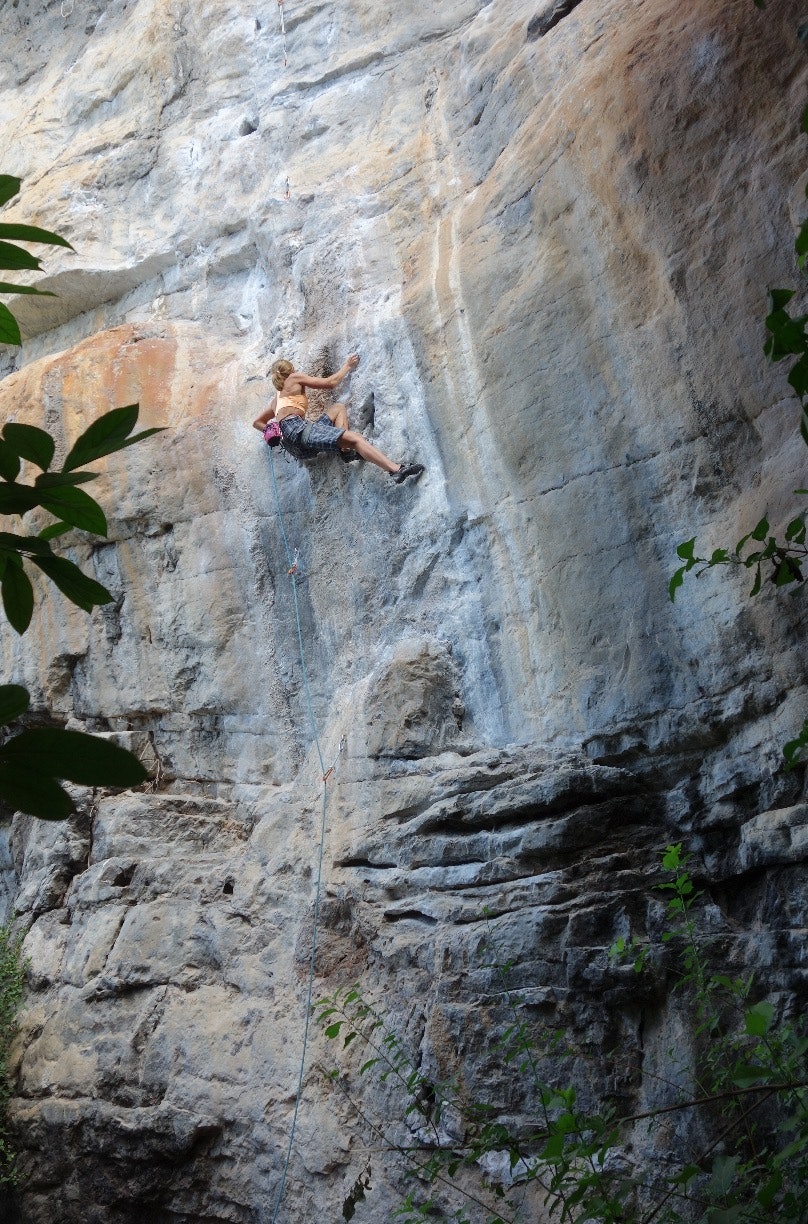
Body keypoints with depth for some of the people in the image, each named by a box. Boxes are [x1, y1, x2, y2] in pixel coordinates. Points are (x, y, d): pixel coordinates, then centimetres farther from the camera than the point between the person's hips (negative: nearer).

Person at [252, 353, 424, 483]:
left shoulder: (277, 399, 34)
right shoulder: (295, 378, 14)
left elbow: (257, 422, 37)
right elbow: (330, 383, 12)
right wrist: (347, 366, 24)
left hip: (293, 446, 8)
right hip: (298, 429, -8)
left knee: (338, 408, 22)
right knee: (354, 437, -25)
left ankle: (346, 450, -6)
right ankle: (397, 470, -46)